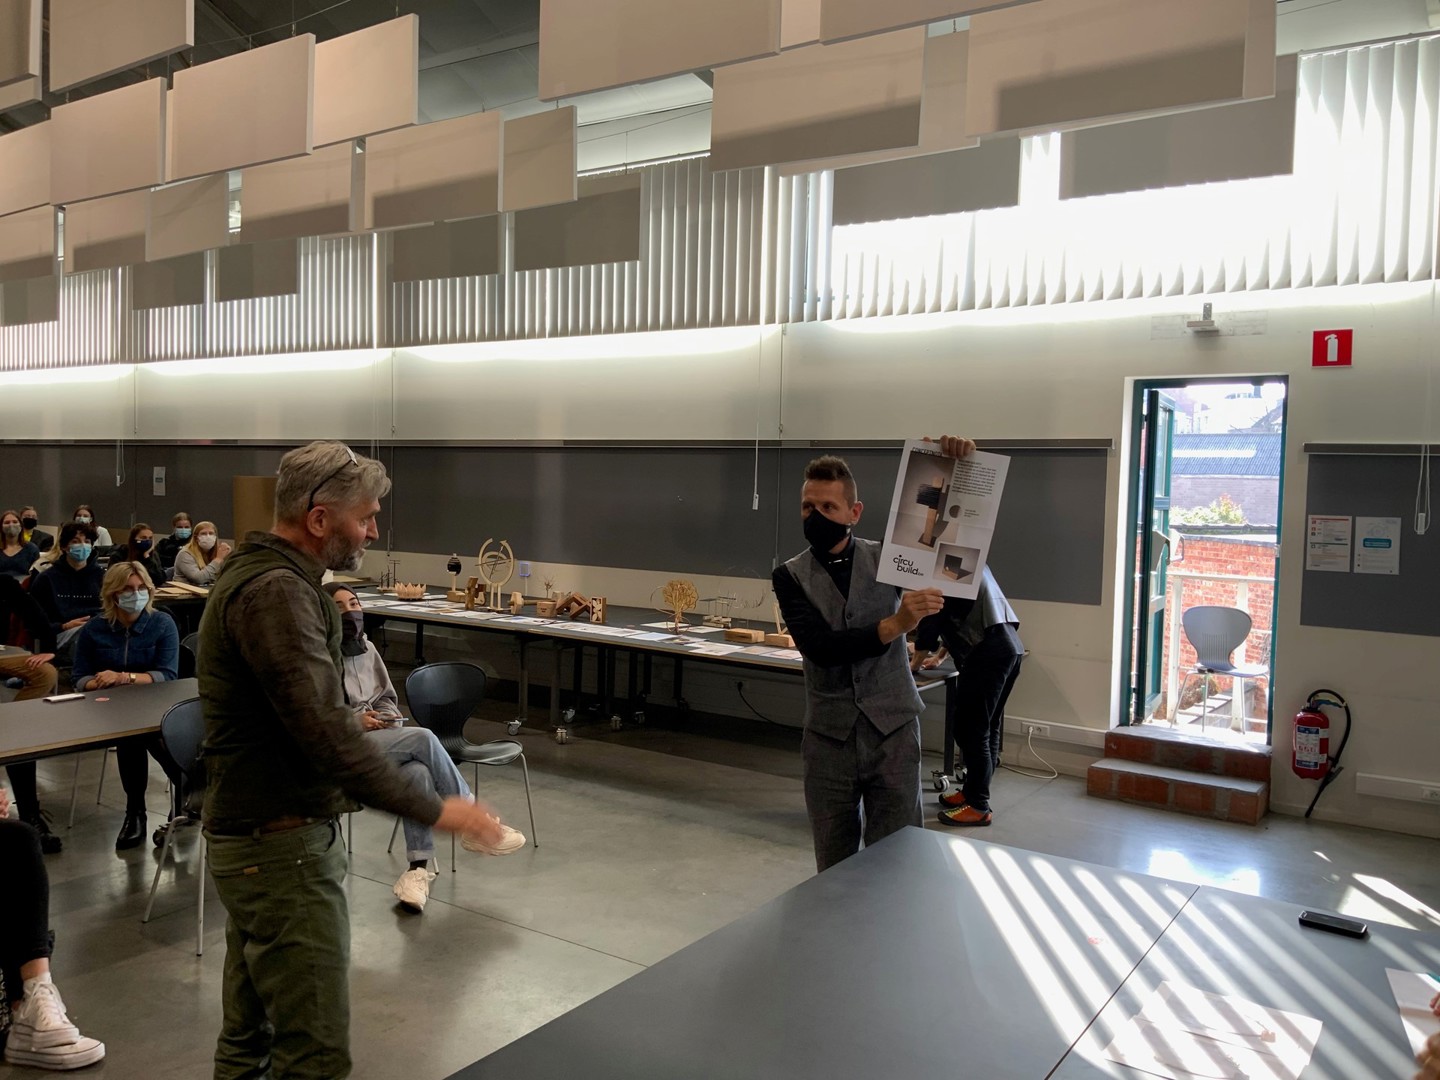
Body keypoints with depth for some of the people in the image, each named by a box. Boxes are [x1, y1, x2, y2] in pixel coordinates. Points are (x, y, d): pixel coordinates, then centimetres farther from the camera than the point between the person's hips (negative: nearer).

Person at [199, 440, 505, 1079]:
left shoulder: (258, 576, 12)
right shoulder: (275, 592, -22)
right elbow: (324, 731, -29)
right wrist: (432, 810, -26)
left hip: (255, 837, 11)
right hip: (282, 847, -11)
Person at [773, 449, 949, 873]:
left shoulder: (887, 559, 2)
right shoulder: (790, 576, 0)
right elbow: (820, 647, -14)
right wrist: (894, 625, -27)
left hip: (894, 731, 0)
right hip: (829, 738, 1)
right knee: (834, 868, 11)